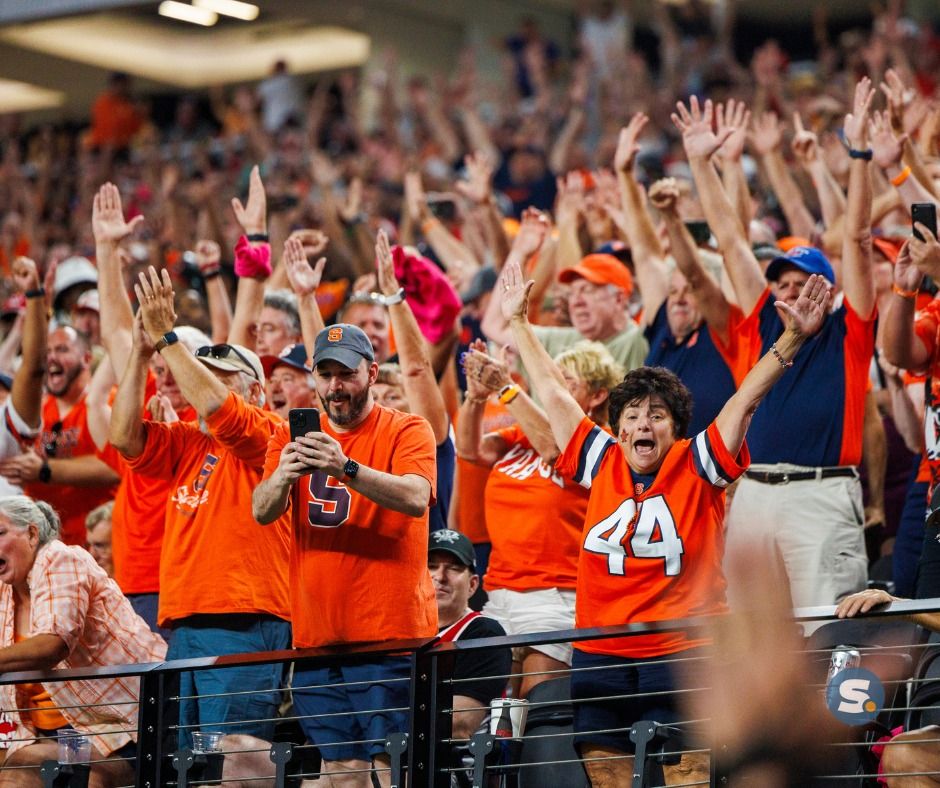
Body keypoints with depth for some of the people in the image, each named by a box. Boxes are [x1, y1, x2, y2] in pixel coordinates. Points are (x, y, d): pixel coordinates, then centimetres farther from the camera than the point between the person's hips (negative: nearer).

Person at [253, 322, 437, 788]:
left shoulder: (408, 431, -1)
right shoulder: (292, 437, 11)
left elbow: (415, 497, -20)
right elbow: (261, 511, -3)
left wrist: (347, 468, -35)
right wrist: (282, 476, -25)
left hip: (390, 631, -4)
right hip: (317, 635, 4)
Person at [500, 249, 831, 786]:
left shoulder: (697, 466, 1)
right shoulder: (601, 463, 9)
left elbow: (747, 399, -6)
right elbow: (552, 393, 18)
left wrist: (793, 338, -15)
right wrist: (518, 324, 25)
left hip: (683, 652, -3)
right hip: (600, 655, 4)